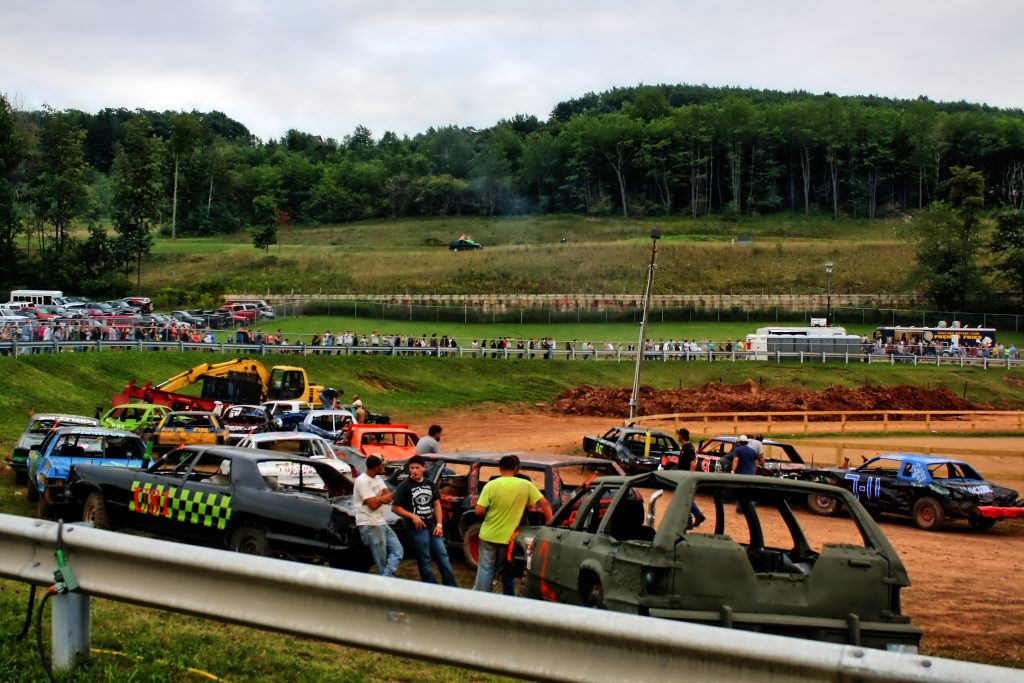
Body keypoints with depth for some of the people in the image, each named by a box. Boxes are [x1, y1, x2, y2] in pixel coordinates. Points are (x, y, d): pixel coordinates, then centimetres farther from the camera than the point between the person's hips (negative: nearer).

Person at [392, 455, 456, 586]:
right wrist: (412, 516, -18)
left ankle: (451, 588, 16)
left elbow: (436, 504, 12)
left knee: (443, 556, 8)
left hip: (432, 526, 5)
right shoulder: (404, 486, -8)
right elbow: (395, 507, -9)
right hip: (417, 529, -5)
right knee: (425, 562, 2)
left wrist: (439, 524, 2)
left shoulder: (430, 484, 8)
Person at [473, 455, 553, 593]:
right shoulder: (526, 485, -7)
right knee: (503, 569, 18)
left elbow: (479, 511, -13)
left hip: (489, 535, -2)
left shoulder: (491, 485, -12)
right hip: (508, 537, 2)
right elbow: (545, 504, -6)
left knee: (485, 569, 9)